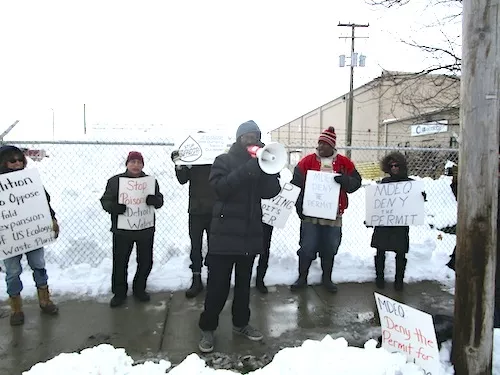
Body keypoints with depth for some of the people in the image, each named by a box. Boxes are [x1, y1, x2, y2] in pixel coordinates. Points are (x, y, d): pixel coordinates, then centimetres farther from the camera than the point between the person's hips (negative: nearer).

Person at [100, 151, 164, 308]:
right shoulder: (115, 181, 0)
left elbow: (160, 200, 7)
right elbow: (105, 201, 1)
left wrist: (154, 200, -18)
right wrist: (113, 207, -21)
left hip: (146, 230, 2)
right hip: (122, 230, -2)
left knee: (145, 261, 10)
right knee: (120, 262, 5)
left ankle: (139, 289, 31)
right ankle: (119, 293, 23)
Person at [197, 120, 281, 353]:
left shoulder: (261, 163, 13)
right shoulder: (223, 161, 1)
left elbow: (270, 192, -1)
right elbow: (220, 187, -18)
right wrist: (248, 169, -24)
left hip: (250, 233, 4)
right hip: (225, 233, -4)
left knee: (244, 283, 15)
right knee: (218, 285, -1)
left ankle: (241, 323, 30)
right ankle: (207, 328, 15)